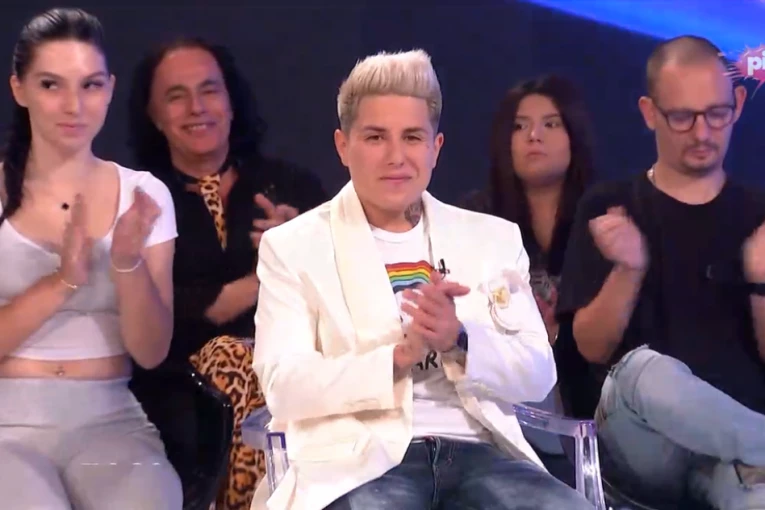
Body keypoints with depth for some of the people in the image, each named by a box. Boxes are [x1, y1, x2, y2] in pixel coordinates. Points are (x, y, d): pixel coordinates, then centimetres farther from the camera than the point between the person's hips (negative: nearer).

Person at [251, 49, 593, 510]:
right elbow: (285, 390, -3)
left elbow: (538, 376, 10)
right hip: (359, 461, -3)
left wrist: (459, 341, -10)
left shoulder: (494, 237, 17)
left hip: (480, 450, 4)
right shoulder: (293, 245, 8)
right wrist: (399, 355, -16)